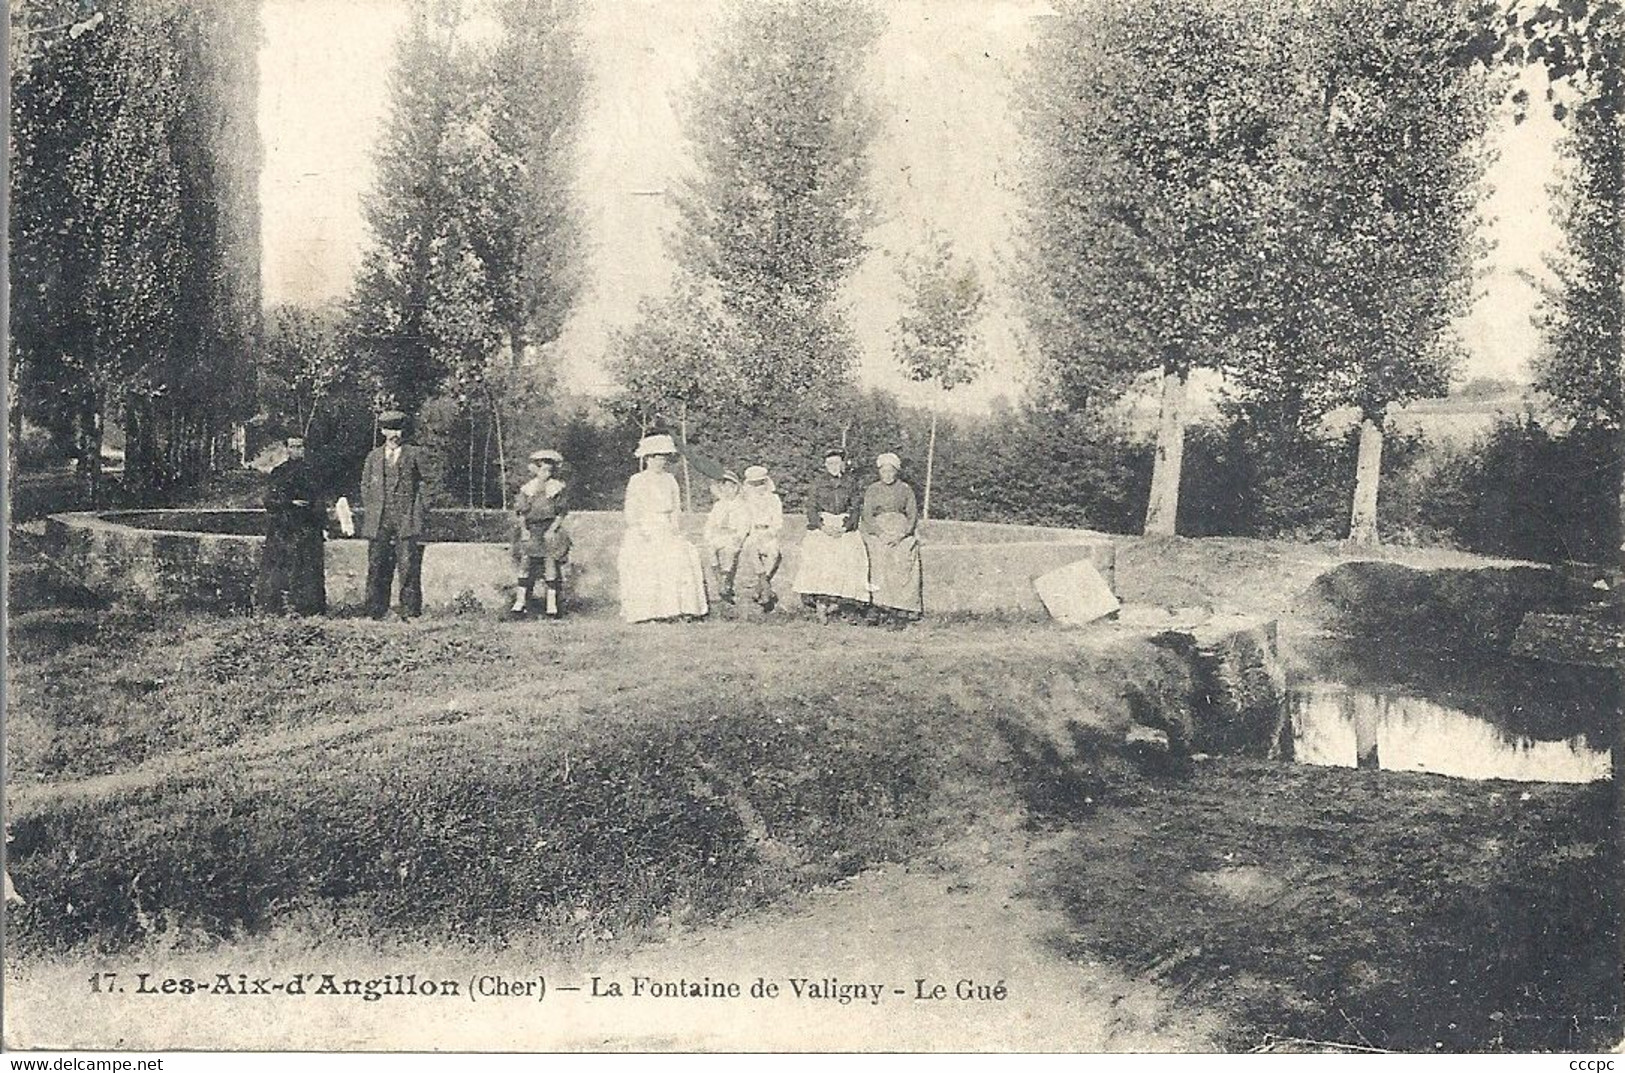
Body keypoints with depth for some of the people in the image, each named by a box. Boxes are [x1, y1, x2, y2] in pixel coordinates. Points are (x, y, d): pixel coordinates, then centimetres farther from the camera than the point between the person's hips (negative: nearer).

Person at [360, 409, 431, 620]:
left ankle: (410, 613, -4)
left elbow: (424, 484, 5)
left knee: (409, 568, -8)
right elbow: (365, 486, 20)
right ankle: (375, 614, 7)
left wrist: (420, 514, -3)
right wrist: (369, 512, 9)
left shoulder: (414, 455, 8)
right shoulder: (373, 456, 16)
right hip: (379, 521, 3)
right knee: (377, 567, 2)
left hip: (407, 521, -3)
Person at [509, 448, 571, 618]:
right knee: (525, 562, -6)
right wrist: (524, 530, -6)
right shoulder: (526, 489, 8)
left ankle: (551, 604, -3)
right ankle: (520, 601, -3)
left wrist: (552, 529, -10)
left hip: (550, 532, -2)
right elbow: (520, 512, 7)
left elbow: (561, 513, 1)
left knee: (551, 564, -6)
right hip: (530, 531, 2)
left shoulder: (558, 489, 4)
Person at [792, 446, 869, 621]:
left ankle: (834, 598, -12)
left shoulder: (851, 482, 8)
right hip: (821, 526, -1)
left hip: (845, 528, 1)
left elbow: (856, 508, 5)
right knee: (819, 559, -19)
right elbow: (811, 507, 3)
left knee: (847, 559, -18)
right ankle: (820, 600, -16)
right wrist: (822, 527, -11)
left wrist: (845, 528, -9)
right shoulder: (818, 481, 7)